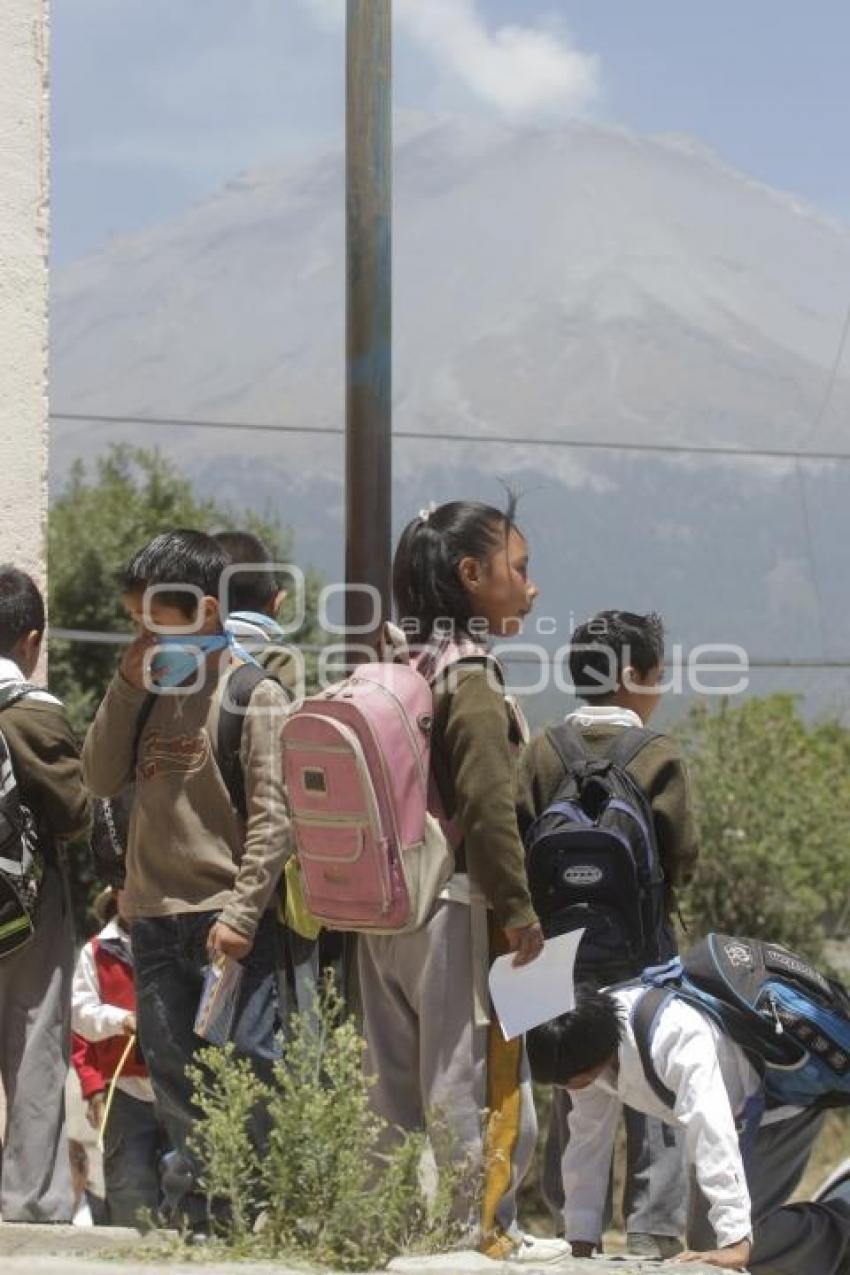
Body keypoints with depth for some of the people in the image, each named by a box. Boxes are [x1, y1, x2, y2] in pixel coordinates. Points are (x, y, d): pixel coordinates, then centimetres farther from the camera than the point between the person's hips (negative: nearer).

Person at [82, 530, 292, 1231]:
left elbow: (273, 817, -12)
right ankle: (203, 1216, 16)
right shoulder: (152, 692, 14)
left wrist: (242, 911, -18)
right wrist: (127, 687, 1)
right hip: (155, 918, 7)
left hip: (228, 921, -7)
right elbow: (102, 777, 9)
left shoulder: (256, 696, -7)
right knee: (174, 1075, 9)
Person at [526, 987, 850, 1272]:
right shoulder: (588, 1051, -16)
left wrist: (736, 1242, -51)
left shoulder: (678, 1037, -40)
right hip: (743, 1114, 9)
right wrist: (581, 1242, -9)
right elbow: (587, 1138, -8)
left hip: (783, 1102, -8)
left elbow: (713, 1134, -46)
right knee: (706, 1242, 10)